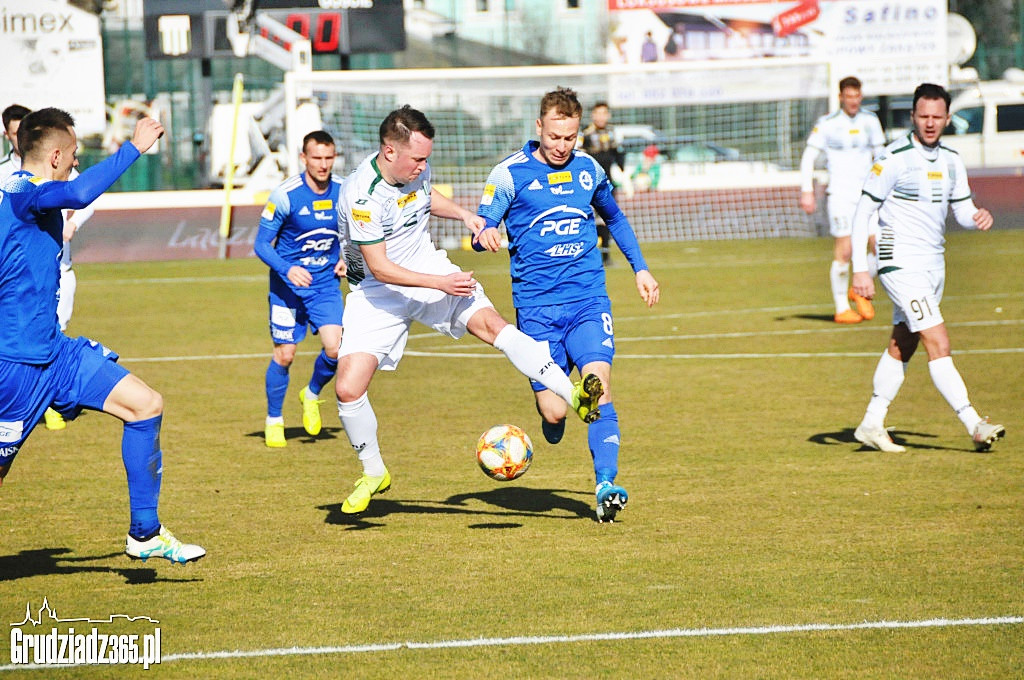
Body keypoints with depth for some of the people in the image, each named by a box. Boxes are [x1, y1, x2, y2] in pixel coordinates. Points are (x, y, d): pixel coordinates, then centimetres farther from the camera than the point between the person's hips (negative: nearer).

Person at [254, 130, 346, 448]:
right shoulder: (285, 195, -16)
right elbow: (262, 244, -11)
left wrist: (346, 259, -5)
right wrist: (287, 269, -27)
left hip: (327, 283, 3)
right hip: (289, 283, -3)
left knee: (335, 348, -14)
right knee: (284, 354, -3)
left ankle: (312, 395, 17)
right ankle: (274, 420, 18)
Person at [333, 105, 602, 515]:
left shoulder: (416, 169, -5)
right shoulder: (362, 196, -27)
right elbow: (379, 267, -24)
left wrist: (463, 215, 5)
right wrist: (441, 284, -26)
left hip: (428, 267, 4)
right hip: (377, 290, -4)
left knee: (491, 324, -22)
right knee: (348, 389, -16)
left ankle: (576, 397, -31)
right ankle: (374, 473, 9)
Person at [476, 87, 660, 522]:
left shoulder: (588, 169, 9)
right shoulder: (510, 173, -3)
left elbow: (614, 217, 27)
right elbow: (481, 229, -4)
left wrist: (640, 268, 25)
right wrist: (487, 234, -28)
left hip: (588, 297, 2)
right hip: (536, 305, -2)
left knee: (598, 386, -20)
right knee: (554, 411, -6)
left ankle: (605, 486, -22)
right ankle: (552, 415, 32)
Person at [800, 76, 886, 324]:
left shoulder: (870, 121, 9)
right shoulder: (827, 124, -4)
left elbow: (880, 156, 19)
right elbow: (808, 158, -2)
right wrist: (807, 192, -9)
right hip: (840, 194, -4)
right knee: (844, 251, -7)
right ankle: (841, 309, 3)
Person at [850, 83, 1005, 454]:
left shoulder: (951, 160, 8)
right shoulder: (894, 158, -12)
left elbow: (962, 210, 16)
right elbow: (862, 212, -10)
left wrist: (979, 217, -9)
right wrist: (860, 269, -15)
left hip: (934, 265, 7)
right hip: (901, 264, -7)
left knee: (901, 347, 12)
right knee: (939, 344, -14)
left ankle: (872, 424, 22)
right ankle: (975, 426, -19)